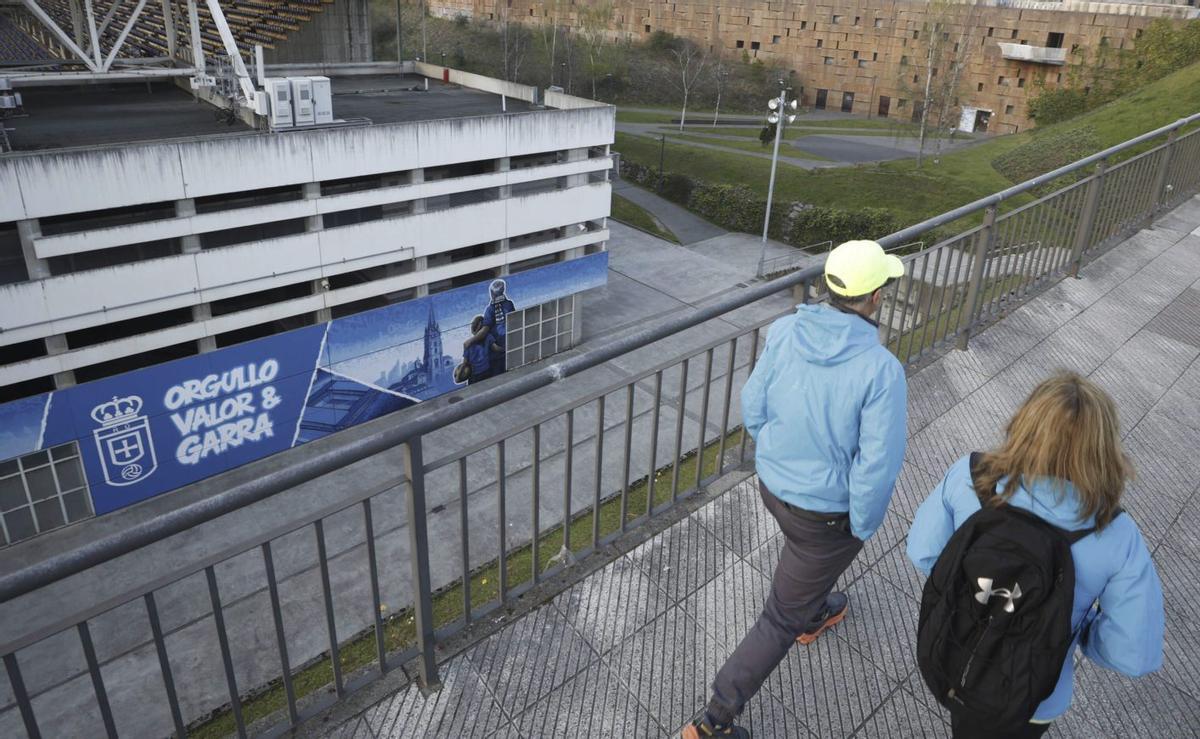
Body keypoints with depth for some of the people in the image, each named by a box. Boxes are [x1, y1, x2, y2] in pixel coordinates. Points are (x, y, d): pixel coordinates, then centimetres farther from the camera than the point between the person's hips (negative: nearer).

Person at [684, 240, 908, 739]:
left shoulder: (785, 332, -15)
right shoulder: (880, 370, -30)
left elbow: (753, 407, -3)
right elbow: (877, 467, -25)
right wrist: (863, 527, -7)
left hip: (772, 484, 6)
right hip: (828, 511, -6)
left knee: (807, 554, 38)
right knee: (779, 620, 11)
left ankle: (814, 615, 68)